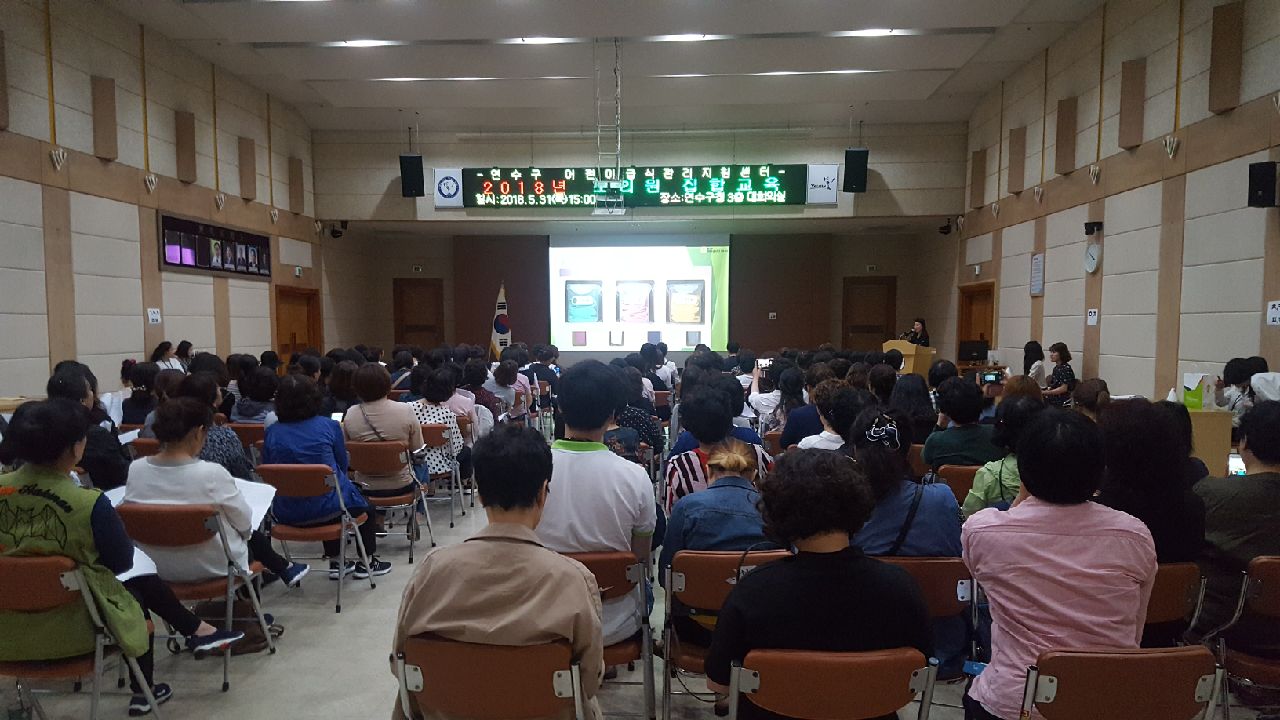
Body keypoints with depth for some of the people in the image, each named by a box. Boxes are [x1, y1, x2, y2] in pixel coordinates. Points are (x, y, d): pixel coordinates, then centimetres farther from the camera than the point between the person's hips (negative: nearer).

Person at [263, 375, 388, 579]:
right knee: (364, 503, 27)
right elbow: (342, 465, 4)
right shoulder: (329, 426, -8)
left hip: (286, 514, 3)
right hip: (326, 508, -3)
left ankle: (335, 563, 38)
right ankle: (367, 563, 33)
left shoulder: (272, 432, -4)